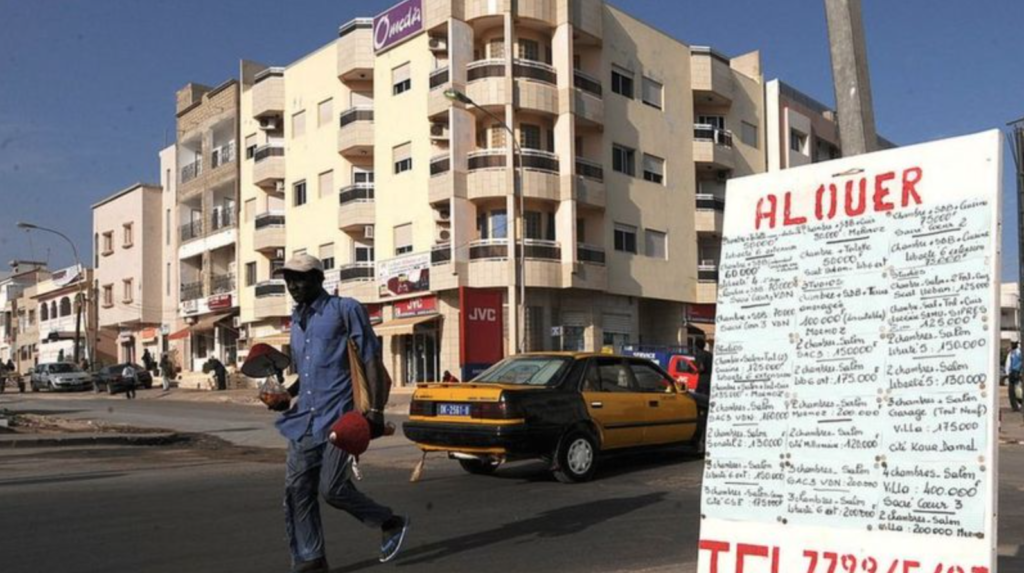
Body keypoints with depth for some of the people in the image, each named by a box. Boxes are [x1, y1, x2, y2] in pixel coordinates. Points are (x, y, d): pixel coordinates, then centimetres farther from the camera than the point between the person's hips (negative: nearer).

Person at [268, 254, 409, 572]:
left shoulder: (345, 310, -3)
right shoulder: (297, 321, 18)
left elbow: (371, 359, -8)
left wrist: (374, 409, -15)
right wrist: (288, 395, 8)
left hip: (339, 415, -7)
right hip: (305, 417, 7)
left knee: (332, 488, -10)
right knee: (296, 488, 2)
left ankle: (391, 523, 12)